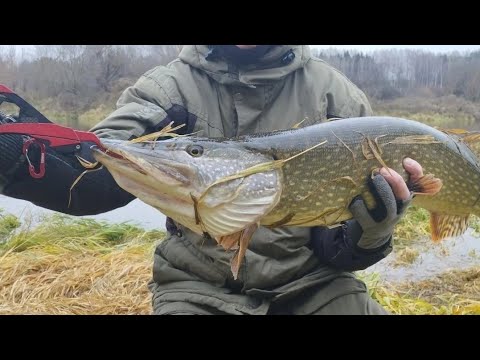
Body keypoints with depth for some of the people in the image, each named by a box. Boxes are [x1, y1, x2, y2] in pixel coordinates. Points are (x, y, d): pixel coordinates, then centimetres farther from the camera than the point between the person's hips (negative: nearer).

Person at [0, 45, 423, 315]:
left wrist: (372, 231, -23)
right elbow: (95, 175, -19)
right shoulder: (169, 86, -3)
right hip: (200, 285, -1)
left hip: (310, 281, 2)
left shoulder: (337, 95, -1)